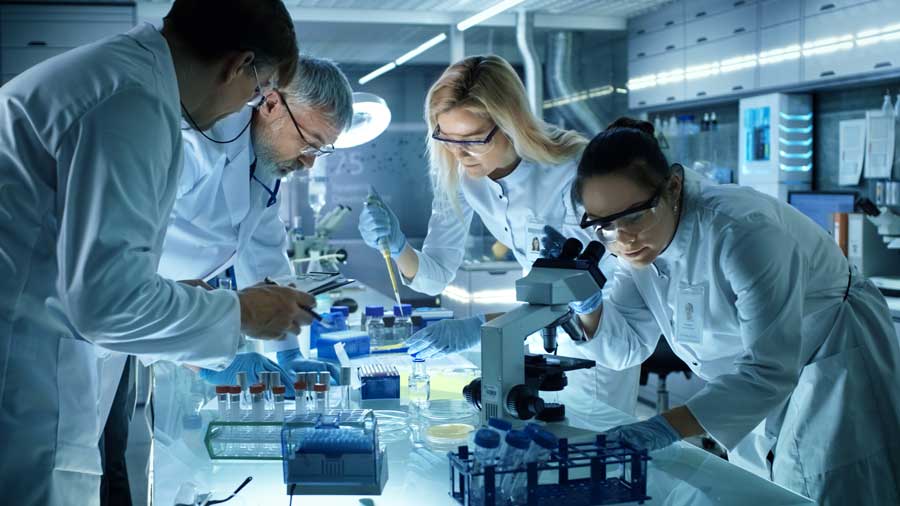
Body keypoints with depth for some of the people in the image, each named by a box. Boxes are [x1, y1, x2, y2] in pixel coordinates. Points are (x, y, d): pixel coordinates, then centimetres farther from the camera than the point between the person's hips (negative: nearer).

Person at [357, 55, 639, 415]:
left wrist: (481, 327, -46)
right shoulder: (457, 172, -13)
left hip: (599, 314, -5)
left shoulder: (571, 169, -30)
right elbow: (436, 276, -10)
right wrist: (398, 248, -32)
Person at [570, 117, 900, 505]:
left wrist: (670, 426, -45)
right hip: (761, 386, 7)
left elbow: (770, 369, -37)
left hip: (833, 369, -6)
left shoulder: (741, 230, -35)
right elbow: (627, 346, -5)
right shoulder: (643, 241, -11)